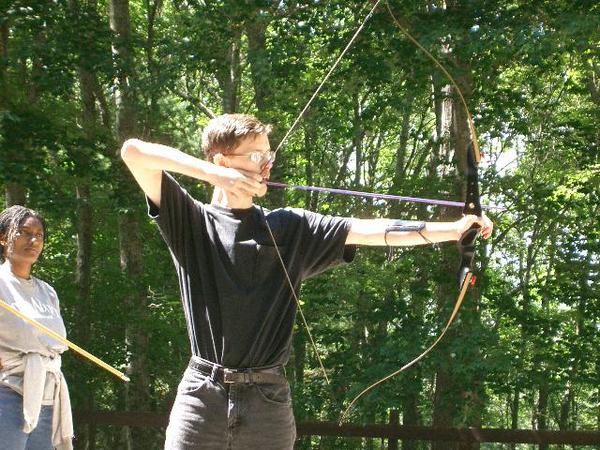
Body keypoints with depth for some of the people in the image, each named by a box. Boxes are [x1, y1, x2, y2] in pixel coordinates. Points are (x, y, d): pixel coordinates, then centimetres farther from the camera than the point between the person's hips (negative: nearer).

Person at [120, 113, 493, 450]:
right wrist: (211, 174, -10)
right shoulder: (192, 221, 4)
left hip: (269, 400, 2)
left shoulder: (291, 228, 10)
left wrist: (450, 230, -8)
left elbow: (369, 230, 1)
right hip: (201, 395, -2)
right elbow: (133, 151, -4)